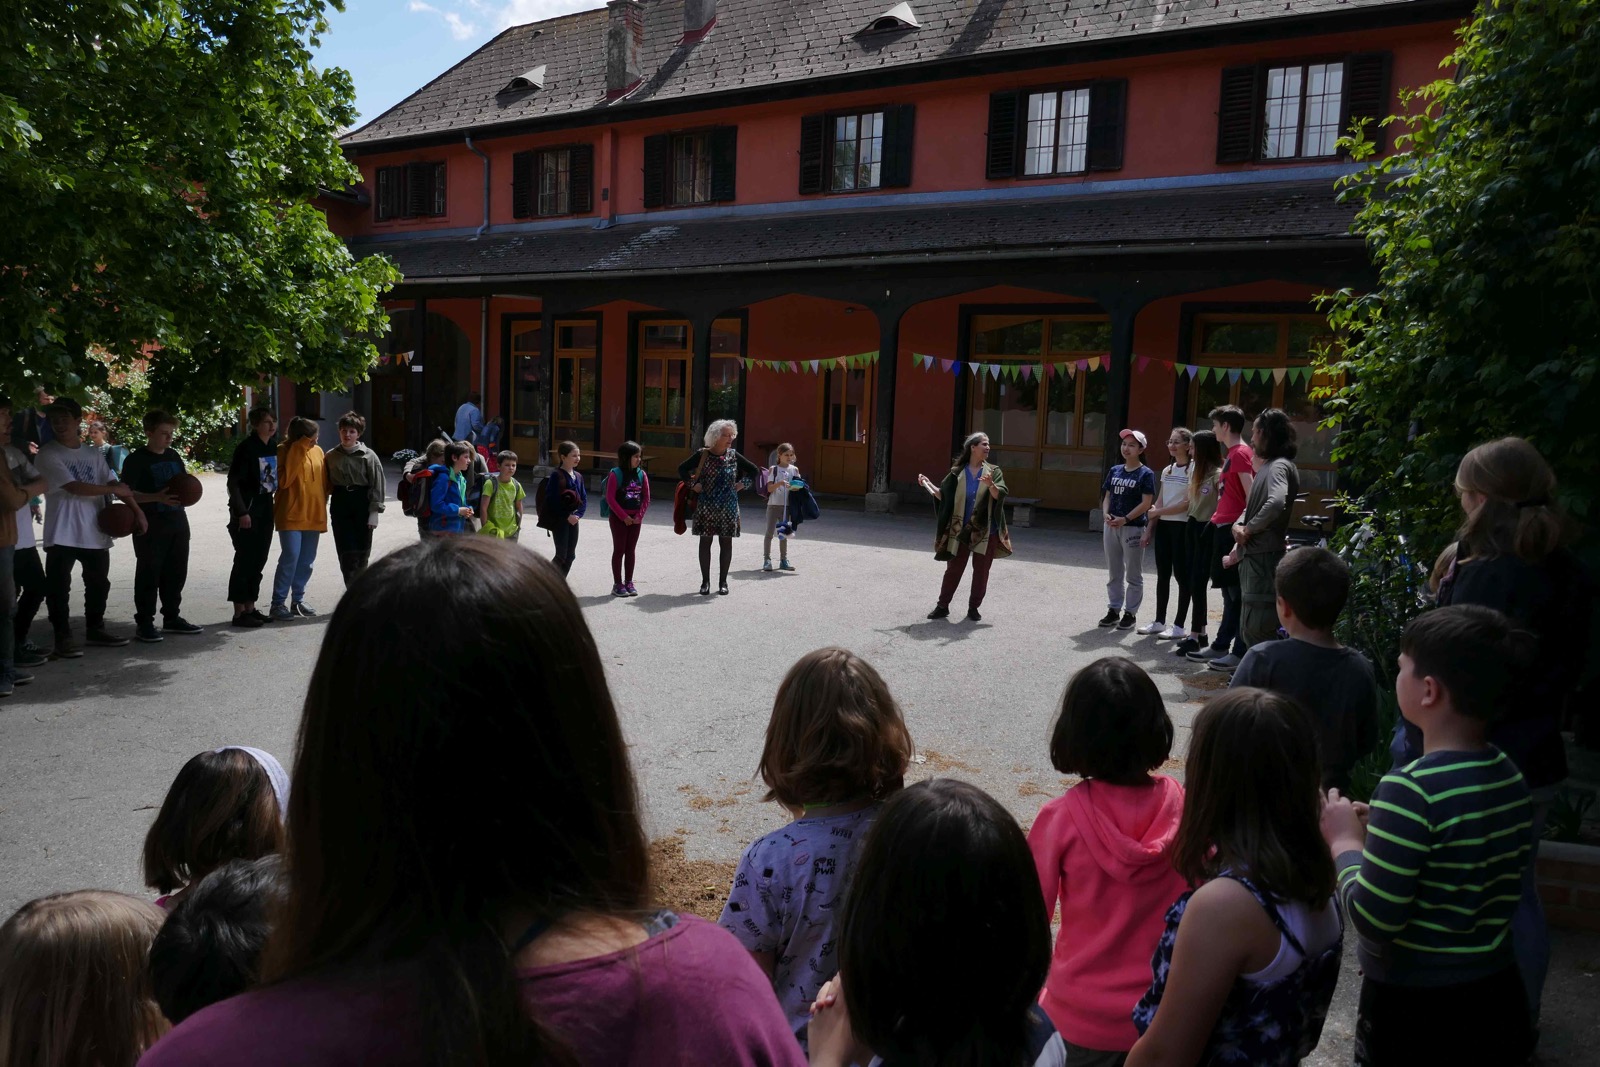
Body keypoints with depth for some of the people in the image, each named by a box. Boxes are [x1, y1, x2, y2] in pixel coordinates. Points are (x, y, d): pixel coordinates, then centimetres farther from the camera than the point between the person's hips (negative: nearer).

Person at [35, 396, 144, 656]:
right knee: (59, 586, -2)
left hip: (95, 532, 6)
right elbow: (74, 487, -16)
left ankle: (95, 629, 28)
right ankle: (63, 637, 6)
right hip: (62, 534, -6)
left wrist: (136, 509, -4)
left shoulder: (93, 453, 10)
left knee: (99, 583, 14)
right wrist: (114, 490, -8)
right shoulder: (49, 454, -8)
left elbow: (114, 483, 7)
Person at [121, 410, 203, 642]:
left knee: (176, 572, 11)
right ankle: (144, 622, 5)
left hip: (177, 523, 7)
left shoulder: (174, 456, 13)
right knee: (149, 574, -2)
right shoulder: (136, 459, -7)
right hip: (151, 526, -7)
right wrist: (157, 497, -25)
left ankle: (172, 618, 22)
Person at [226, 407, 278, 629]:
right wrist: (241, 512, -18)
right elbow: (233, 482, -15)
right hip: (247, 511, -7)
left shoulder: (273, 446, 7)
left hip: (265, 509, 7)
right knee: (245, 560, -3)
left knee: (259, 560, 12)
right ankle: (239, 613, 3)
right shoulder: (246, 447, -13)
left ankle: (250, 608, 22)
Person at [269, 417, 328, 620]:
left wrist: (322, 507, 12)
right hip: (291, 514, -5)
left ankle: (298, 600, 21)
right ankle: (278, 603, -3)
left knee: (307, 561, 9)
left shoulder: (317, 451, 8)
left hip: (313, 515, 6)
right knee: (290, 558, -11)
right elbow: (283, 480, -18)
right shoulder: (284, 451, -7)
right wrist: (298, 451, -18)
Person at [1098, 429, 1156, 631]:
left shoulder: (1146, 474, -6)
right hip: (1111, 527, 6)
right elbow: (1107, 496, 12)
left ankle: (1130, 613, 10)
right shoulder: (1114, 471, 10)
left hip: (1133, 528, -6)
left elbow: (1146, 504, -12)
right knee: (1114, 573, 13)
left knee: (1133, 575, 4)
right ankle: (1113, 610, 21)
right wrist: (1106, 514, -7)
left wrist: (1125, 519, -19)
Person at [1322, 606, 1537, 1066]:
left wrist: (1345, 841, -9)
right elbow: (1468, 872, 8)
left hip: (1415, 1009, -7)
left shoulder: (1410, 789, -26)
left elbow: (1372, 918, -24)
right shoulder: (1511, 776, -2)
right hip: (1496, 991, 7)